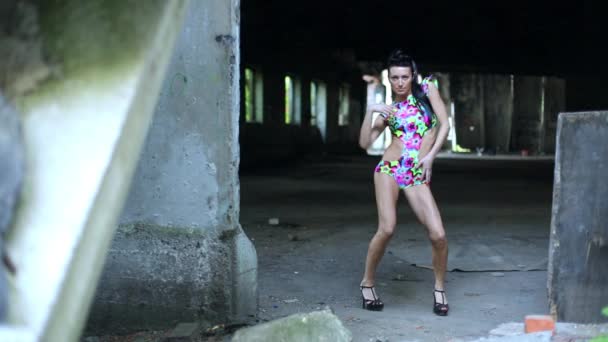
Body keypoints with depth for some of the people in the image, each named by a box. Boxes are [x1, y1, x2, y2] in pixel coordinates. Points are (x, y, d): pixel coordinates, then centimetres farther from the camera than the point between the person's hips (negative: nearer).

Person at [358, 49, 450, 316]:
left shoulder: (427, 88, 9)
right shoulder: (388, 109, 11)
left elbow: (444, 125, 2)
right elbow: (365, 143, 2)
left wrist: (430, 156, -7)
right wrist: (370, 111, -8)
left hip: (418, 176, 0)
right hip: (389, 170, 0)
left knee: (438, 234, -11)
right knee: (387, 228, -16)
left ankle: (439, 289, 10)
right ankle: (368, 283, 5)